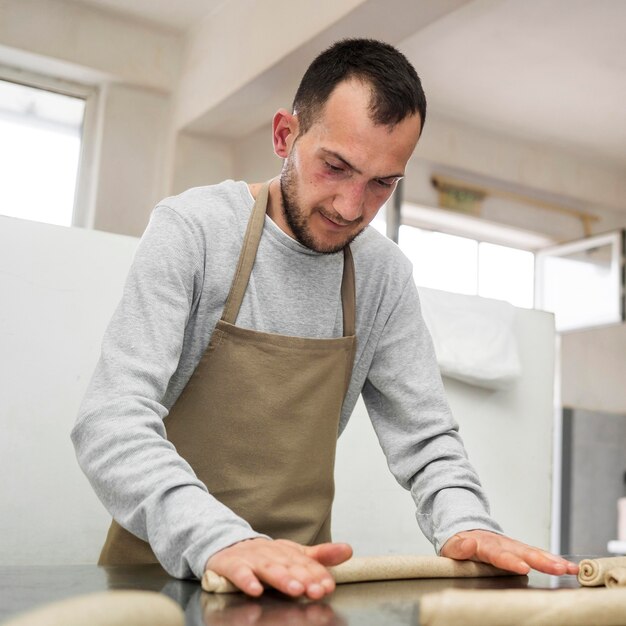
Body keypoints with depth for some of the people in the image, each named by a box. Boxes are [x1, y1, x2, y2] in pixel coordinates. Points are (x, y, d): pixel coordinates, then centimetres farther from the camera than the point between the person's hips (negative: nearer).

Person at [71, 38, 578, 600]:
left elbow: (423, 436, 4)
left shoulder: (385, 274, 1)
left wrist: (464, 522, -15)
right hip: (163, 569, -2)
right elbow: (113, 422, -20)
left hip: (296, 574, 3)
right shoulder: (192, 228, -12)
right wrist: (218, 540, -35)